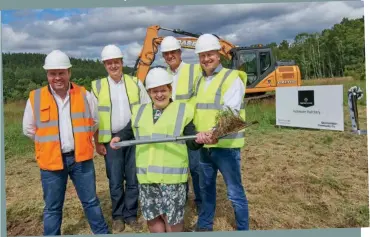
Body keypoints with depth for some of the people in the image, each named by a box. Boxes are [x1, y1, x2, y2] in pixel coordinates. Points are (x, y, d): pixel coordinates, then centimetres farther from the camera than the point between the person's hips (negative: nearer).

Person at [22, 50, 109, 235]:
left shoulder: (84, 95, -2)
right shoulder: (35, 98, -5)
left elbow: (93, 123, 10)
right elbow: (29, 129, 7)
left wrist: (80, 139, 6)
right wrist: (49, 142, 6)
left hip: (81, 158, 1)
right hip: (51, 161, 0)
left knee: (91, 201, 14)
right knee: (52, 208, 13)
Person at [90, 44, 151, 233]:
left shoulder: (135, 83, 3)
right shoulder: (97, 86, 2)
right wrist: (97, 143, -1)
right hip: (111, 140, 0)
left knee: (133, 180, 9)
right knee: (115, 182, 9)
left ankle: (130, 215, 25)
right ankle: (118, 216, 26)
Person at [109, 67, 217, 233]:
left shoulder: (183, 110, 0)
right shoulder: (140, 111, 13)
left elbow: (191, 143, -3)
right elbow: (130, 131, 26)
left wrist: (199, 139, -24)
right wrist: (119, 137, 5)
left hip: (172, 176, -4)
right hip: (146, 176, 5)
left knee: (173, 218, 7)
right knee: (152, 218, 17)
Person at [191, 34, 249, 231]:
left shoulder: (232, 78, -9)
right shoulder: (200, 80, 13)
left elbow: (230, 111, -24)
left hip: (226, 145, -7)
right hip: (205, 145, 7)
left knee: (235, 192, 3)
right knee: (206, 187, 20)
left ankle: (243, 229, 21)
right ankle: (204, 225, 38)